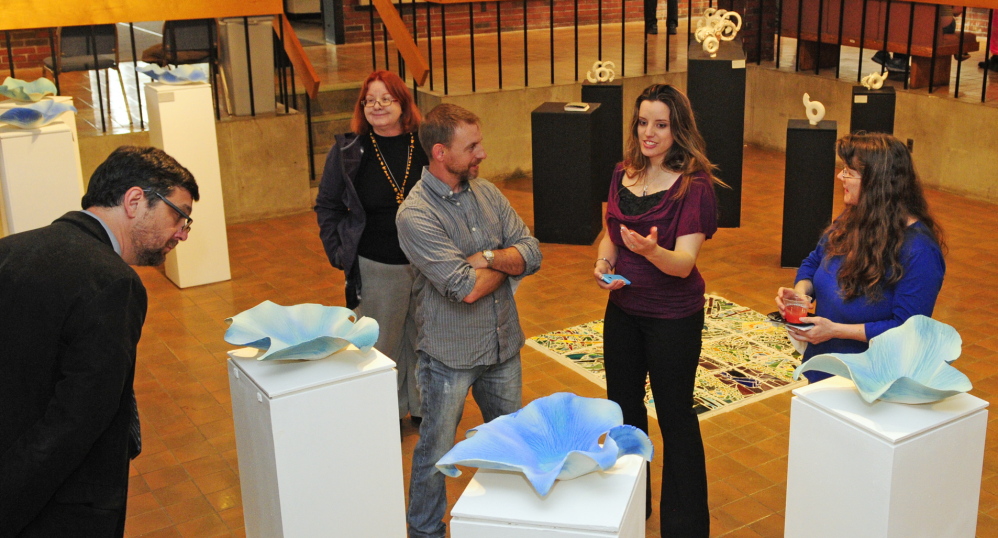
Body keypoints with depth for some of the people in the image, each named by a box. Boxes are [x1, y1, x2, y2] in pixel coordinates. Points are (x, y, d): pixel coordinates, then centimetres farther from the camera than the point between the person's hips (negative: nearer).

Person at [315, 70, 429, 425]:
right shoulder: (348, 151, -3)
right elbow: (327, 206, 5)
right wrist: (339, 254, -3)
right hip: (376, 269, -1)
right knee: (382, 344, 9)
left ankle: (423, 406, 35)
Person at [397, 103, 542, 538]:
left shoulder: (486, 192, 1)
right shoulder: (415, 214, -20)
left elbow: (532, 253, -4)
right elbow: (466, 288, -27)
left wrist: (486, 258, -21)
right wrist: (507, 262, -9)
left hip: (503, 343, 6)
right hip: (451, 355, -6)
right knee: (436, 452, 10)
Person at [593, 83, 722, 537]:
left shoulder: (694, 185, -17)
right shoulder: (623, 175, 0)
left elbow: (684, 262, -24)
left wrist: (651, 249, -44)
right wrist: (603, 263, -8)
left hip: (673, 316, -6)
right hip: (623, 308, 6)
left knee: (674, 416, 6)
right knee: (623, 407, 19)